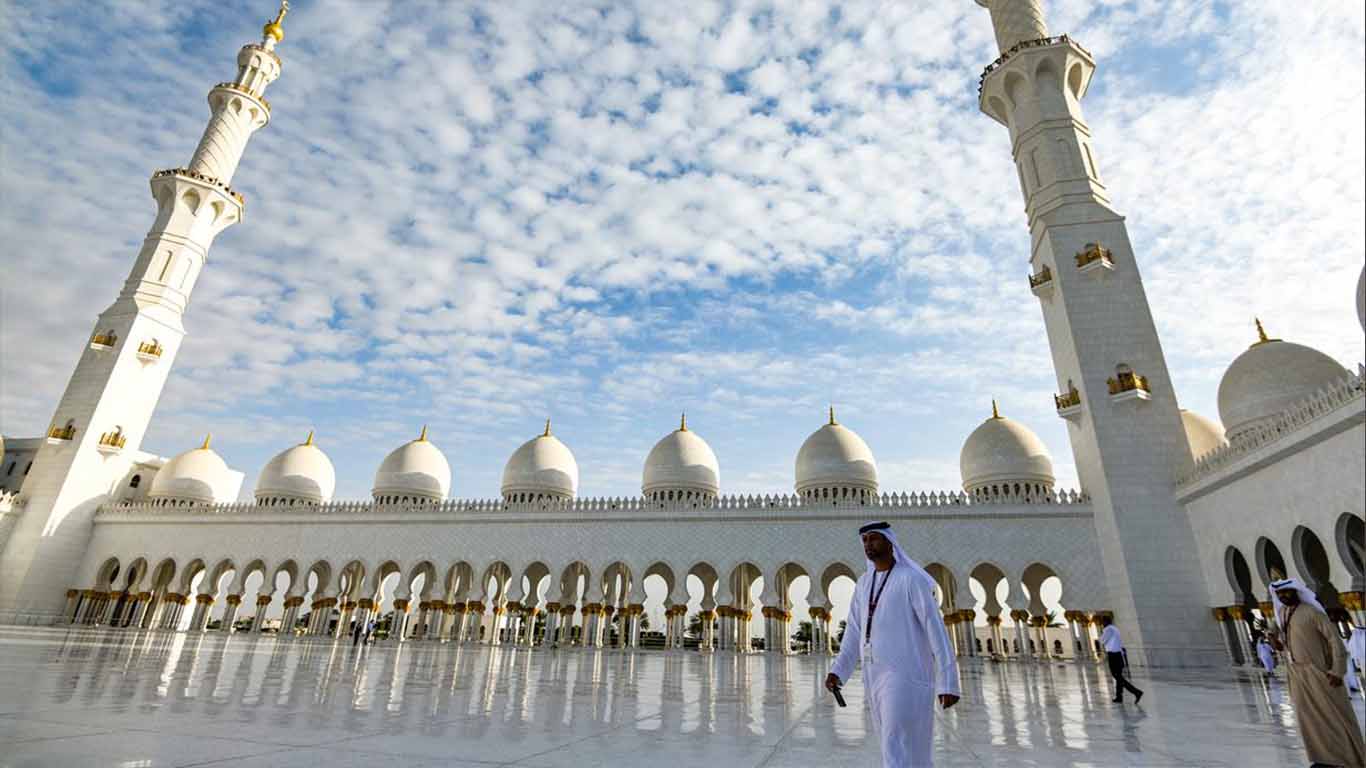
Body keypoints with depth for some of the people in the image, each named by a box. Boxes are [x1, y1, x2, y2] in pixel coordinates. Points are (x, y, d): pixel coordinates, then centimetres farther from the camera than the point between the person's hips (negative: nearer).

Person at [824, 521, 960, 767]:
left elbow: (937, 630, -12)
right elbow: (854, 633, 11)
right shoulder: (864, 583, 13)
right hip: (875, 676, 8)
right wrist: (837, 671, 0)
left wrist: (948, 682, -16)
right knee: (904, 746, 18)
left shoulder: (912, 579, -9)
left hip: (905, 675, -8)